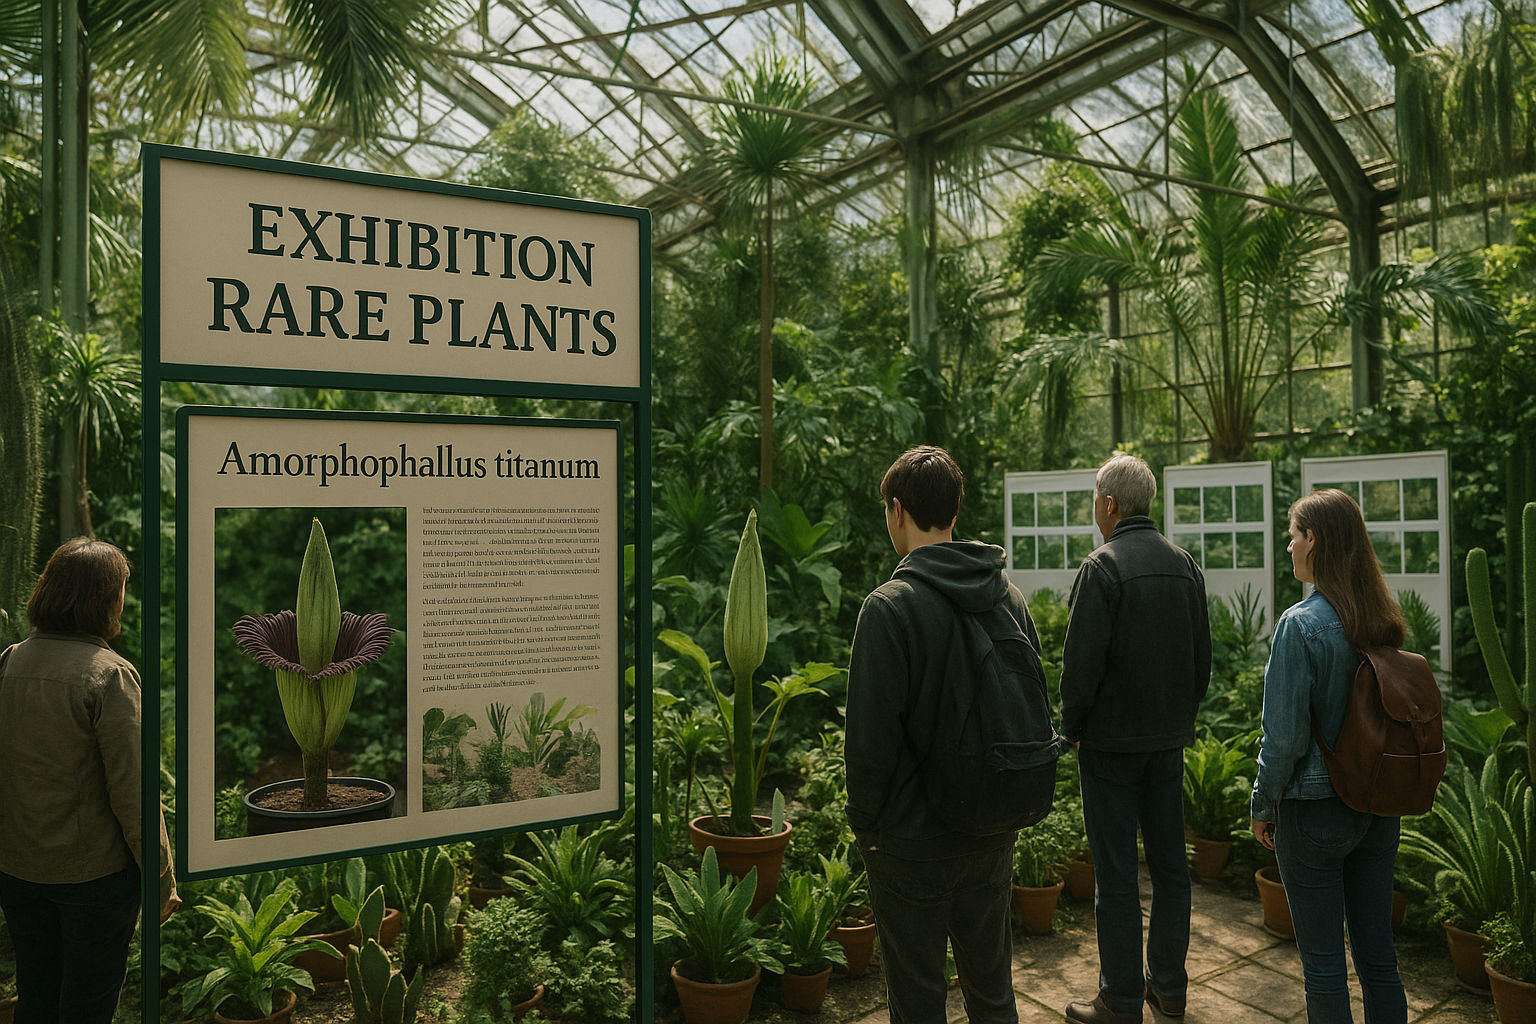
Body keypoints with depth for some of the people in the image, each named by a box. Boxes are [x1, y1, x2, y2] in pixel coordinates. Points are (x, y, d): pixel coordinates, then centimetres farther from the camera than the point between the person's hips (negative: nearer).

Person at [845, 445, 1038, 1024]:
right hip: (995, 832, 6)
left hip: (914, 839, -6)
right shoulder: (1009, 598, 1)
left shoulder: (890, 607, -19)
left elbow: (872, 734, -18)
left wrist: (864, 821, -4)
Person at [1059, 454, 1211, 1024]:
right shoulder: (1185, 564, 5)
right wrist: (1182, 716, 19)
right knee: (1169, 863, 16)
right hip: (1169, 740, 7)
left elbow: (1081, 662, -18)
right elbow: (1202, 656, 11)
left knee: (1116, 874, 2)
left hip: (1111, 741, -7)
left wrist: (1072, 728, -4)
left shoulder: (1101, 567, -16)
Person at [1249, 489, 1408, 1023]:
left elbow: (1285, 734, -17)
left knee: (1322, 960, 7)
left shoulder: (1301, 624, -19)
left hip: (1316, 810, -7)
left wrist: (1262, 807, -4)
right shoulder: (1384, 620, 1)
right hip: (1380, 807, 7)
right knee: (1377, 950, 18)